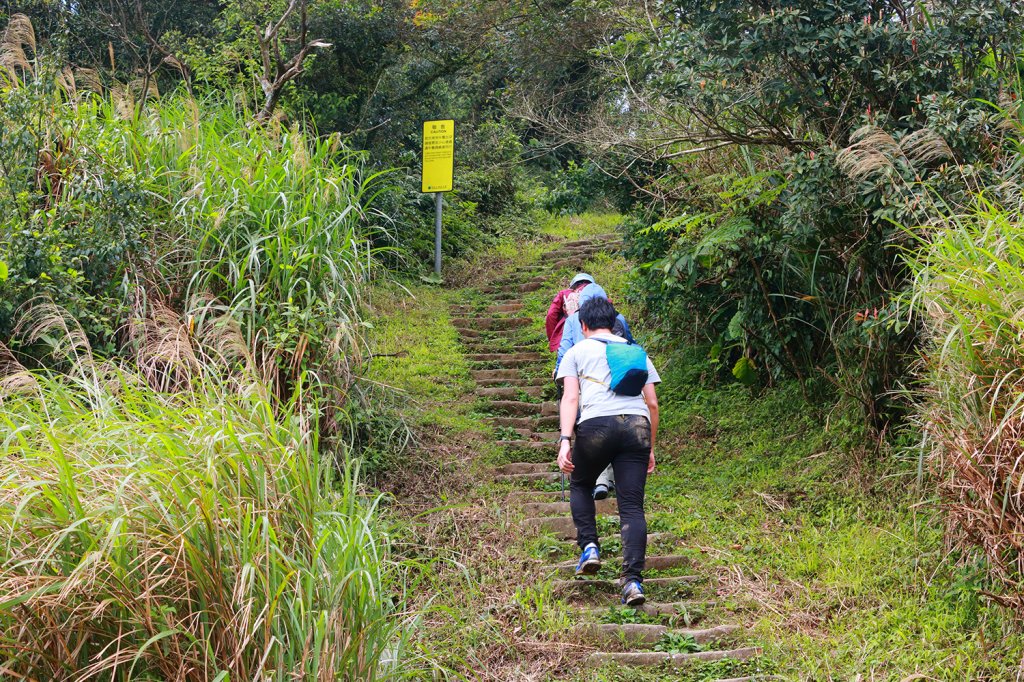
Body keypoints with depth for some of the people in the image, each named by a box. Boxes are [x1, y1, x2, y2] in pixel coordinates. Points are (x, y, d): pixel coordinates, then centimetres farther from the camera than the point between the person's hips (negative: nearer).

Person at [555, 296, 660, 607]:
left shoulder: (577, 351, 18)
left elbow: (570, 398, 3)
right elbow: (652, 403, 21)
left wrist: (564, 440, -5)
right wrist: (650, 449, 27)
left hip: (596, 424, -2)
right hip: (637, 425, 2)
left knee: (580, 485, 24)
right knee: (632, 506, 2)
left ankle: (589, 547, 8)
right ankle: (633, 579, -10)